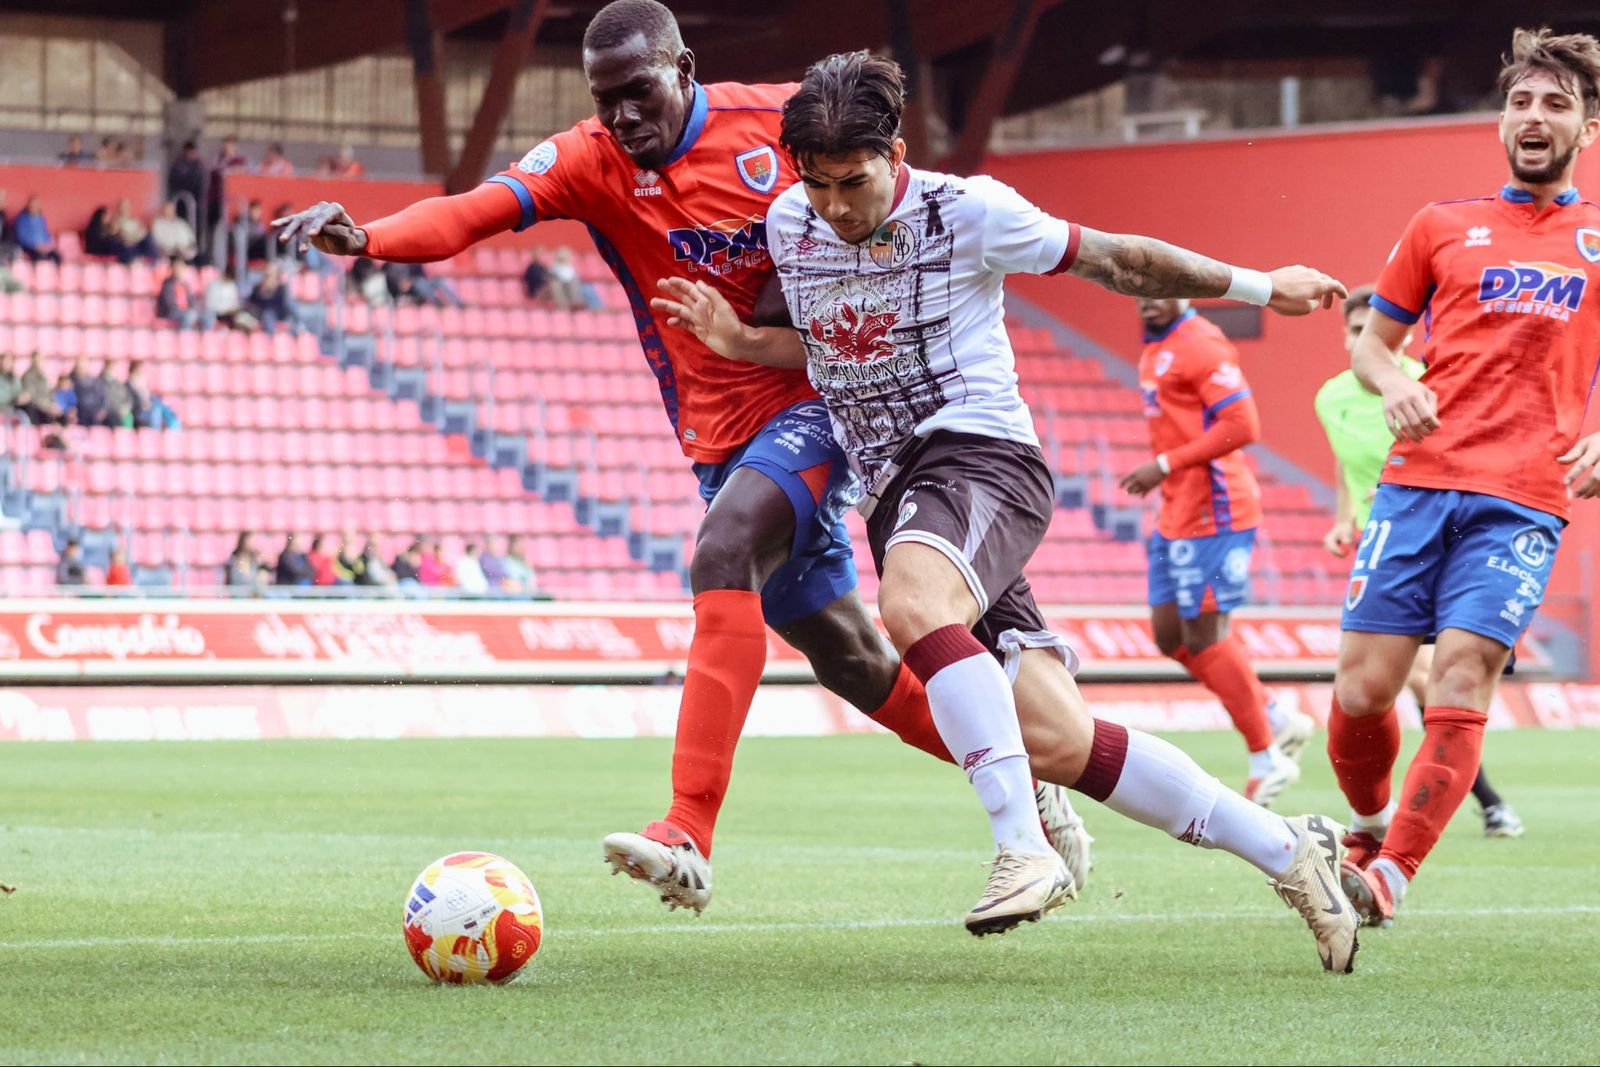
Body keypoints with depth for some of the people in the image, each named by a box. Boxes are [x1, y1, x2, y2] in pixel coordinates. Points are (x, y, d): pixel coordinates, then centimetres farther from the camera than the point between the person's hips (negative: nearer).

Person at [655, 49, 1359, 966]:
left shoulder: (968, 211, -7)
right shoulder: (788, 225, 8)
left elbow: (1114, 261, 5)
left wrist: (1259, 286, 10)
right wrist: (738, 340, 6)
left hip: (980, 453, -5)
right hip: (893, 491, 5)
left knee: (912, 602, -40)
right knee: (1064, 744, -7)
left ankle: (1022, 848, -39)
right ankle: (1287, 851, 5)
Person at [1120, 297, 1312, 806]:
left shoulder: (1200, 345, -14)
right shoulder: (1154, 350, 17)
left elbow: (1241, 425, -21)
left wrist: (1165, 465, -20)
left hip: (1212, 511, -10)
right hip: (1177, 513, 10)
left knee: (1205, 634, -7)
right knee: (1170, 635, 9)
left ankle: (1266, 760, 4)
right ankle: (1278, 722, 18)